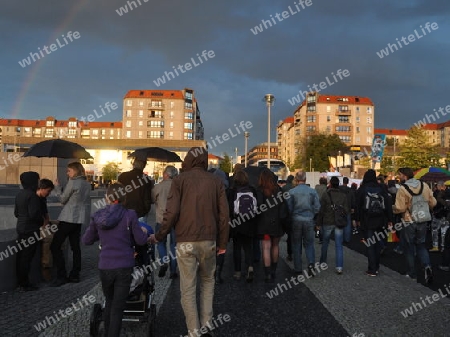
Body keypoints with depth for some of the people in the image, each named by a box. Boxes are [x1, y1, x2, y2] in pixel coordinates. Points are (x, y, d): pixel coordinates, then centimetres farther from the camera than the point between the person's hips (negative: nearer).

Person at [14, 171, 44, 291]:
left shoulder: (19, 194, 10)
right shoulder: (32, 195, -17)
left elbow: (16, 213, 16)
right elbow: (34, 214, -23)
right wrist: (42, 220, -5)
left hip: (20, 228, 9)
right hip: (30, 230, -9)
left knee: (21, 256, 13)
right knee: (27, 257, -3)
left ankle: (20, 282, 22)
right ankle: (25, 284, 2)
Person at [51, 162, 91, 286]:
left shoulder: (72, 182, -12)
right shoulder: (87, 184, 11)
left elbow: (63, 199, -4)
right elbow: (87, 202, 15)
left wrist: (57, 187, 7)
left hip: (68, 218, -8)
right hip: (79, 219, 8)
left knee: (55, 246, -2)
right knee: (75, 246, 11)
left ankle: (61, 276, -4)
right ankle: (75, 275, 14)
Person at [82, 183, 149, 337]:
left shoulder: (97, 216, -2)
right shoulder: (129, 215, -9)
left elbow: (86, 240, 8)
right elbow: (141, 241, -5)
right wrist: (143, 232, 16)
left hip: (105, 266, 3)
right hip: (124, 266, -3)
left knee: (109, 302, 23)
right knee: (117, 307, 4)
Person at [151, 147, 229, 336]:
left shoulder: (180, 180, -2)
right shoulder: (216, 181, 4)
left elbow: (172, 212, -10)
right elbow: (223, 214, 1)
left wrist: (159, 236, 3)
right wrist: (222, 242, 10)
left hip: (185, 241, -2)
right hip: (209, 240, 3)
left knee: (188, 287, 7)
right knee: (207, 281, 22)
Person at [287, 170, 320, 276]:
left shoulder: (291, 192, -8)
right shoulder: (312, 191, -4)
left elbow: (288, 208, -6)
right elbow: (317, 207, -1)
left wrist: (291, 218, 9)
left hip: (296, 221, -1)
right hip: (309, 221, 1)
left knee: (296, 245, 10)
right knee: (309, 243, 13)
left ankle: (298, 269, 14)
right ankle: (311, 263, -9)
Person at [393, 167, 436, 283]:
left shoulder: (402, 189, -17)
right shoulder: (424, 186, -1)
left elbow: (400, 208, -21)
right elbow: (433, 203, 3)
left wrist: (392, 209, -1)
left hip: (409, 222, -4)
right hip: (422, 221, 4)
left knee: (409, 248, 10)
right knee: (421, 245, 17)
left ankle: (412, 273, 17)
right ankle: (427, 266, -5)